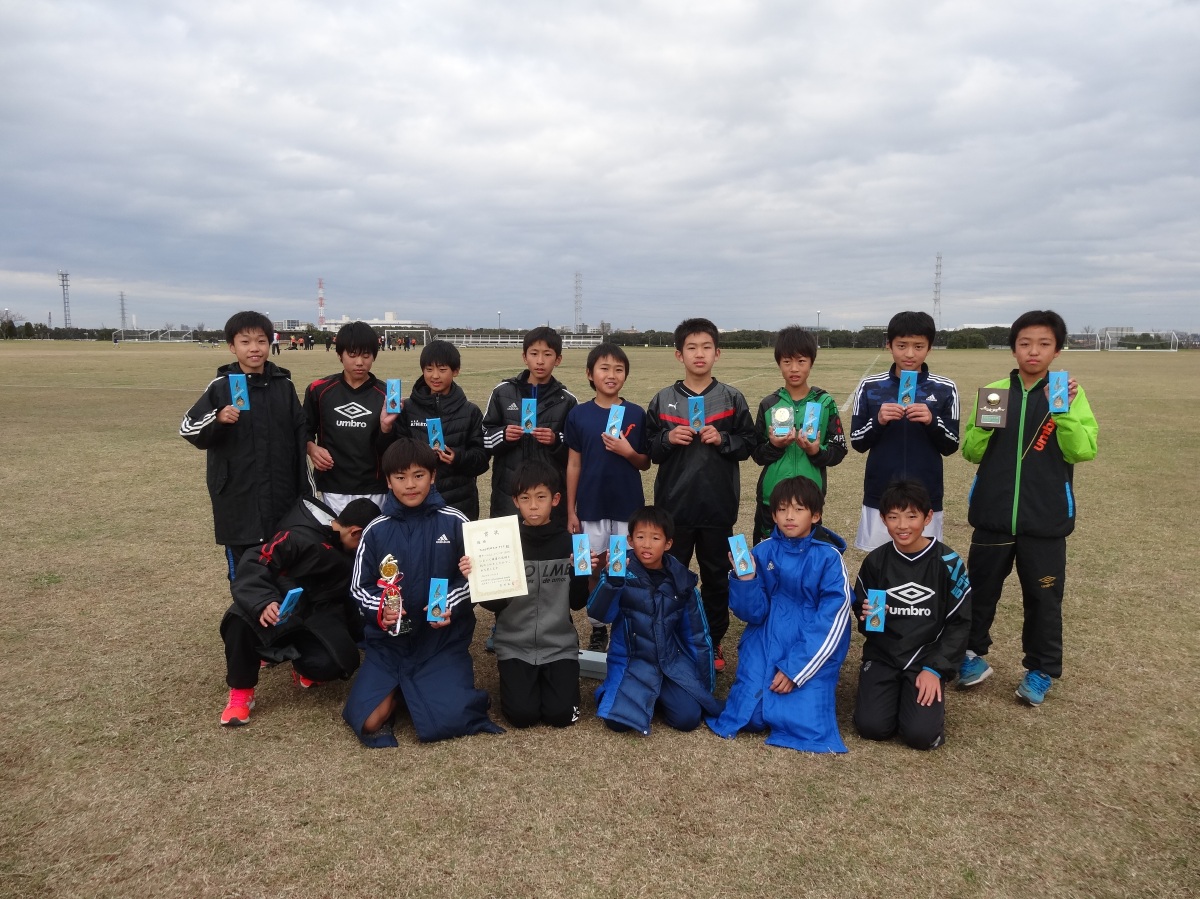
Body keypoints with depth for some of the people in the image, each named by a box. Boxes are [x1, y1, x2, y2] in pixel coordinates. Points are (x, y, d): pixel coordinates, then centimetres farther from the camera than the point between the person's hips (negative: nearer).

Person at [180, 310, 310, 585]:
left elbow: (300, 438, 7)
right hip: (237, 497, -1)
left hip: (281, 495, 2)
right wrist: (218, 420, -21)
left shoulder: (284, 384, 4)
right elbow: (188, 428, 0)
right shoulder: (221, 386, -2)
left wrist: (305, 490, 6)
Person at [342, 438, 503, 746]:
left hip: (443, 640, -1)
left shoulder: (454, 522, -4)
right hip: (389, 642, 2)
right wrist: (380, 610, -15)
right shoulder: (376, 530, -1)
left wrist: (451, 606, -16)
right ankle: (397, 692, 19)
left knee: (444, 723, -18)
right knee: (368, 723, -13)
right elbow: (359, 586, 5)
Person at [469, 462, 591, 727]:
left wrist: (583, 573, -15)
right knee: (522, 714, -15)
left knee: (561, 714, -14)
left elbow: (577, 603, 2)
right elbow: (494, 604, -4)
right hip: (515, 646, 0)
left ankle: (557, 678, 19)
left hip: (559, 645, 1)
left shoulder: (569, 542, -1)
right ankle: (515, 678, 17)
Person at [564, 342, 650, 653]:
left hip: (628, 507, 0)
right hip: (591, 507, 0)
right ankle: (598, 630, 24)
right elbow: (573, 465, 2)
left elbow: (645, 463, 5)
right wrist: (570, 511, 1)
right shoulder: (578, 414, -1)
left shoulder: (636, 414, -1)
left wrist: (628, 452, -16)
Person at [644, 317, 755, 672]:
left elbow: (748, 443, 3)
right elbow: (648, 448, 5)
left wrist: (722, 440, -14)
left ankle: (713, 642, 27)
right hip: (674, 503, 0)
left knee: (716, 576, 11)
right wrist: (668, 438, -14)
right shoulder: (662, 400, 2)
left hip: (718, 505, 0)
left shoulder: (732, 399, 1)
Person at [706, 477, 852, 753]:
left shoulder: (828, 557, -8)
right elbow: (754, 613, -4)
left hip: (815, 650, -2)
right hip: (767, 640, 2)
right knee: (752, 716, -12)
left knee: (804, 721, -16)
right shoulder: (762, 552, -2)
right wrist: (745, 578, -23)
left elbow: (832, 620, -11)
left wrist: (795, 670, -15)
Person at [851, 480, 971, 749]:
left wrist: (935, 669, -11)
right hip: (882, 655, 2)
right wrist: (866, 616, -14)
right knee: (871, 726, -17)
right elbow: (860, 607, 12)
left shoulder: (948, 563, -7)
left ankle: (923, 697, 14)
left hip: (928, 657, -1)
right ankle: (893, 694, 15)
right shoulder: (875, 561, 0)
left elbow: (959, 623, -3)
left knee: (921, 734, -19)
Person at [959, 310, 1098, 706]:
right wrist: (984, 423, -16)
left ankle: (1040, 671, 26)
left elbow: (1083, 451, -12)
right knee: (980, 589, 11)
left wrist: (1062, 410, -23)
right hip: (994, 515, 2)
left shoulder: (1069, 394, 0)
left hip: (1045, 518, -1)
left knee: (1043, 597, 9)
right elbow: (971, 452, 2)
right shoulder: (994, 391, 3)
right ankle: (973, 655, 30)